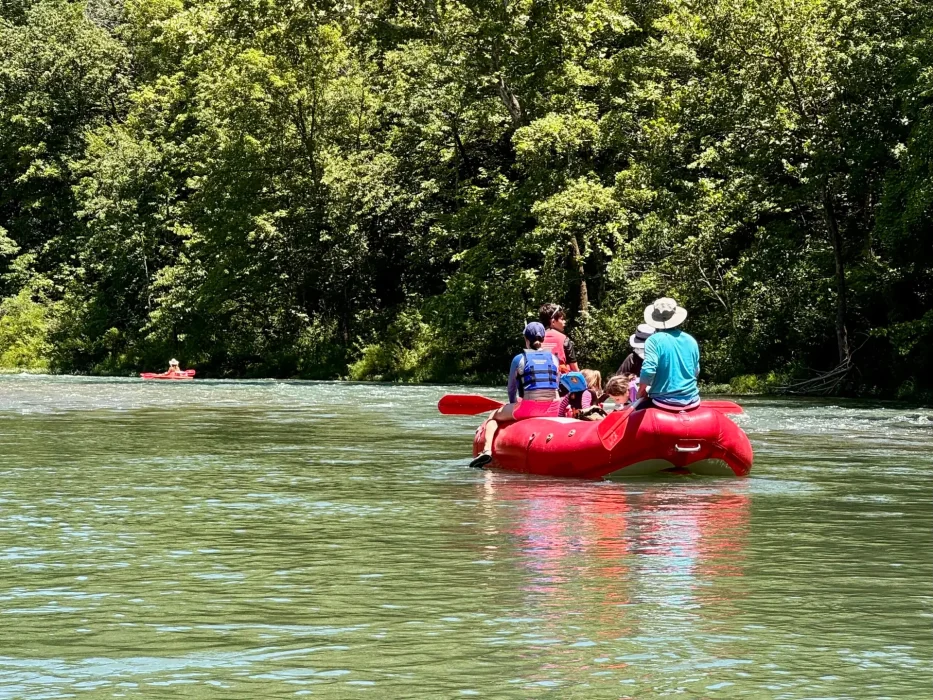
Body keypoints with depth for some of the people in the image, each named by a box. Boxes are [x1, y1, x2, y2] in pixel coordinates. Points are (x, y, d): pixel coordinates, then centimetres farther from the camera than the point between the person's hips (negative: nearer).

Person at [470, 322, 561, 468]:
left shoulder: (519, 359, 4)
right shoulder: (553, 358, 11)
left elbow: (511, 389, 14)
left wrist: (513, 405, 33)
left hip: (528, 408, -3)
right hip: (553, 409, 3)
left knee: (494, 416, 20)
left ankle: (487, 450, 1)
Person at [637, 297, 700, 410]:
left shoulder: (654, 340, -10)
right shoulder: (690, 340, 6)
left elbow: (648, 370, -21)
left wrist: (641, 392, -4)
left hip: (665, 402, -5)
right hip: (692, 401, 5)